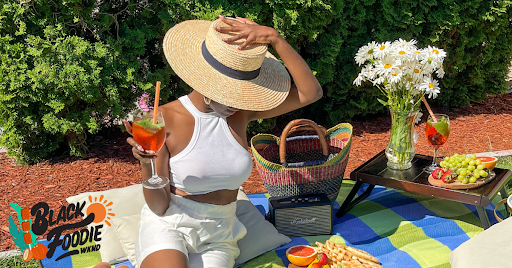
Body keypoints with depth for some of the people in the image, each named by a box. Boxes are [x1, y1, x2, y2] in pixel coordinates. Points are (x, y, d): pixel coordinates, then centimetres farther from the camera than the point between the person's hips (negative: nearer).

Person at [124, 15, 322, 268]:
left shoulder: (241, 110, -6)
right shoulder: (165, 119, -15)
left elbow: (311, 92, -18)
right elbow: (159, 207, -12)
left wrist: (274, 38, -23)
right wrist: (146, 164, -31)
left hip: (218, 238, 3)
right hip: (167, 227, -3)